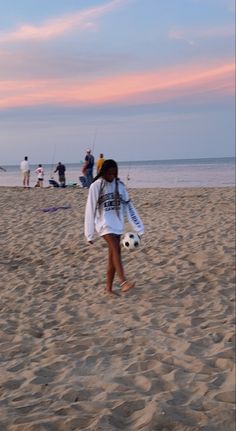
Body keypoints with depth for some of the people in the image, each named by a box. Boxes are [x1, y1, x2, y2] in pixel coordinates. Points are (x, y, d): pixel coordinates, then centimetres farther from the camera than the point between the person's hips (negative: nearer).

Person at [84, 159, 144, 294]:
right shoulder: (96, 186, -5)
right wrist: (89, 234, -2)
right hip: (104, 223, -5)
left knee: (112, 257, 5)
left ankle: (109, 287, 13)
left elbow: (128, 206, 6)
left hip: (117, 223, 5)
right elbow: (90, 210, -3)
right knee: (116, 248, -24)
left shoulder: (120, 185, 6)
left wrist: (139, 228, 0)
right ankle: (123, 281, -34)